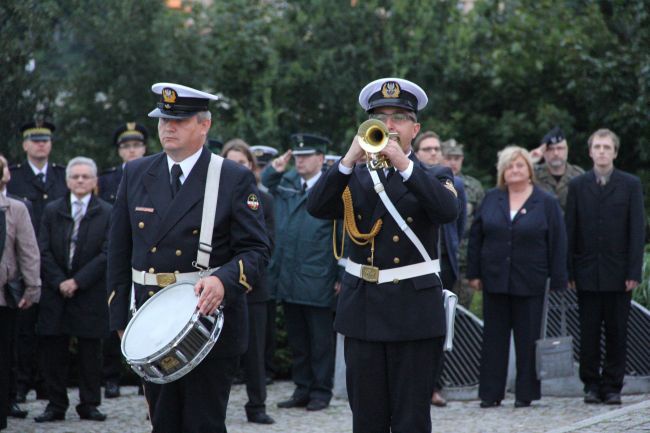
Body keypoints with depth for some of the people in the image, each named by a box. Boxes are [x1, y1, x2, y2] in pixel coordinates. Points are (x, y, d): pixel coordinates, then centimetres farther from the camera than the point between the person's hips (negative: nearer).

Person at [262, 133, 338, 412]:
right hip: (288, 280, 6)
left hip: (317, 281, -6)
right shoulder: (286, 182, 9)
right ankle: (302, 390, 20)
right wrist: (275, 167, 4)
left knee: (320, 341, 3)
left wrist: (342, 276, -10)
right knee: (296, 339, 12)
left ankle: (321, 393, 11)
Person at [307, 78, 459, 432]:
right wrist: (350, 159, -19)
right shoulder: (351, 177, 11)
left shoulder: (434, 177, 5)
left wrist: (404, 164, -25)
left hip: (414, 311, -2)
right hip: (362, 310, 2)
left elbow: (448, 211, -17)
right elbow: (316, 207, -8)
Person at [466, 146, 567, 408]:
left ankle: (526, 393, 9)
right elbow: (475, 237, 9)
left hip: (530, 284, -2)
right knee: (494, 338, 5)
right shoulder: (491, 199, 7)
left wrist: (558, 282, -6)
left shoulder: (546, 203, 0)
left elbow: (558, 245, -1)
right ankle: (491, 393, 9)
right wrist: (474, 273, 4)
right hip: (494, 281, 2)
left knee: (528, 338, 3)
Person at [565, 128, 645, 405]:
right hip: (587, 273, 1)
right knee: (589, 333, 3)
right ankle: (591, 385, 11)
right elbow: (570, 230, 6)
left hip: (618, 273, -1)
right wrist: (569, 272, -1)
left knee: (617, 332, 2)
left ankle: (612, 387, 8)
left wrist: (634, 272, -7)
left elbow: (637, 230, 0)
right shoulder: (578, 185, 7)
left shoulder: (631, 185, 3)